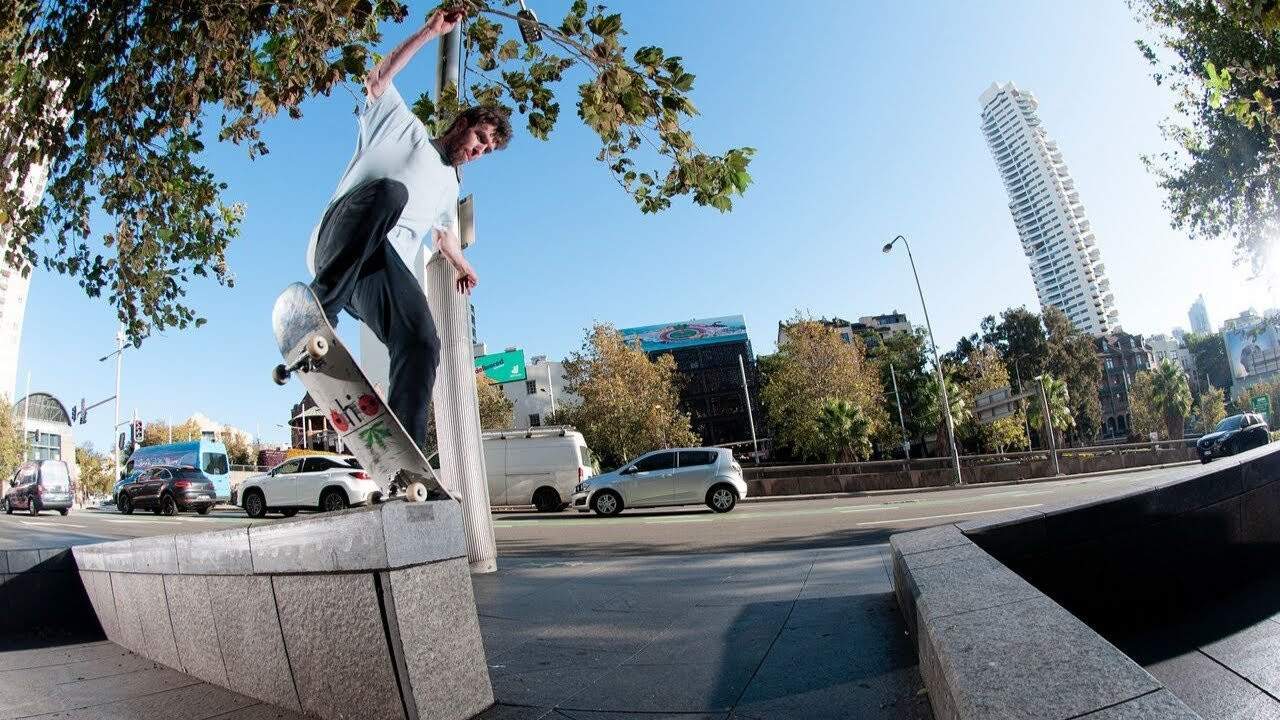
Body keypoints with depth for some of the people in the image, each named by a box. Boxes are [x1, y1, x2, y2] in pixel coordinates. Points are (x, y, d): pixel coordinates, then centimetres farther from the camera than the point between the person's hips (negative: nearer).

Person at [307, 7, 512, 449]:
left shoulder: (450, 186, 36)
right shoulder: (407, 128, 22)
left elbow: (442, 234, 49)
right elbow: (377, 81, 8)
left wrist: (462, 265, 36)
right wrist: (429, 33, 8)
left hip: (390, 265, 5)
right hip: (342, 242, -4)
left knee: (423, 344, -22)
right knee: (389, 190, -39)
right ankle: (319, 310, -41)